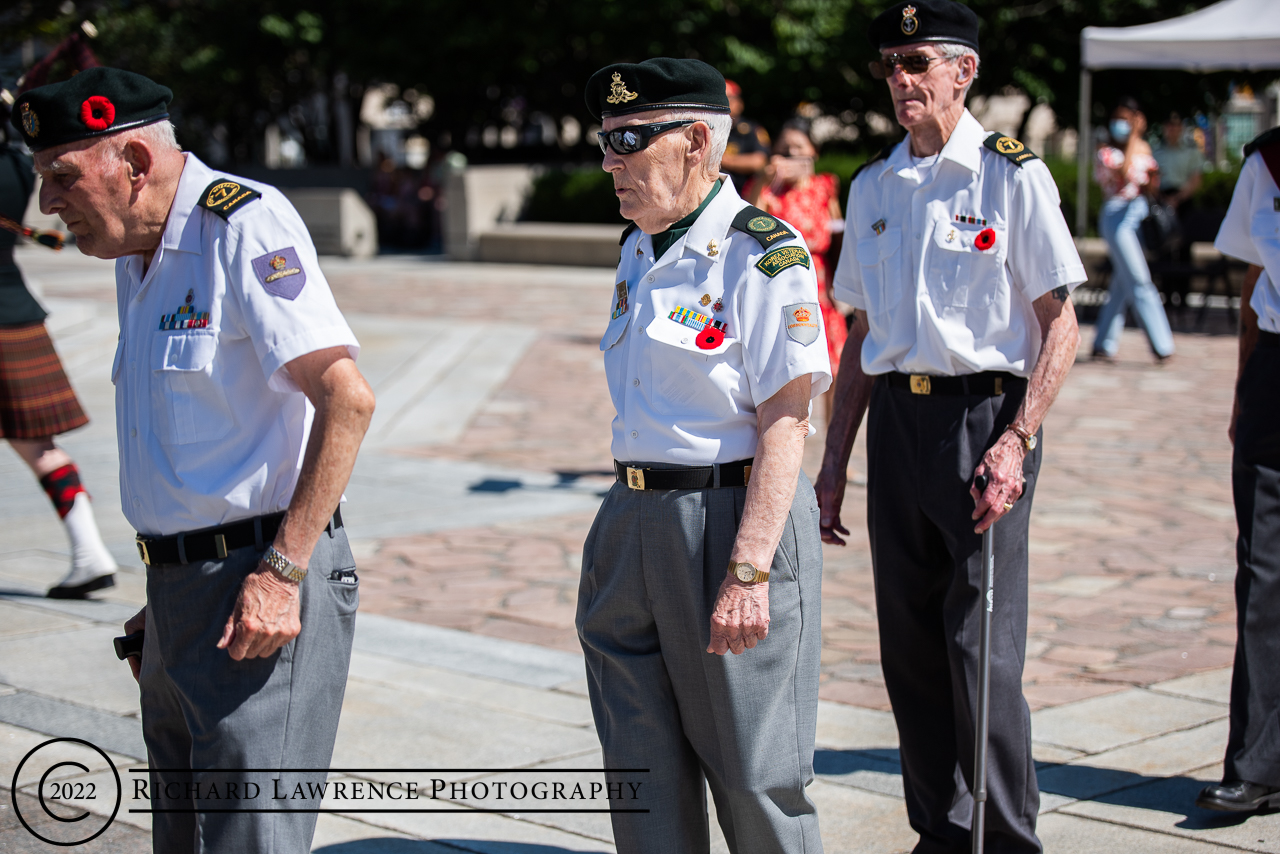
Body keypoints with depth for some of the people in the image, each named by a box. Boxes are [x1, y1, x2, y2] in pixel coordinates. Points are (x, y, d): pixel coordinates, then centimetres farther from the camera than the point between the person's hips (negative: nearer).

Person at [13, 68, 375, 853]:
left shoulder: (243, 227, -13)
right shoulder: (137, 257, 16)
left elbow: (346, 398, -22)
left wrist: (280, 571, -23)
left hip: (262, 591, -9)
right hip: (181, 581, 9)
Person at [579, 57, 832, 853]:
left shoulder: (764, 255, -13)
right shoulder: (640, 249, 12)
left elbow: (784, 428, -17)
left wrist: (747, 573, -23)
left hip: (733, 516, -8)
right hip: (634, 520, 8)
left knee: (755, 773, 1)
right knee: (644, 780, 12)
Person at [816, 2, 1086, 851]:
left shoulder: (1012, 175, -5)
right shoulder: (873, 186, 12)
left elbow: (1061, 330, -6)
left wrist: (1015, 441, -16)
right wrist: (834, 460, 14)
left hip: (983, 412, -5)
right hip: (896, 419, 5)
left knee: (983, 648, -5)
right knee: (909, 646, 9)